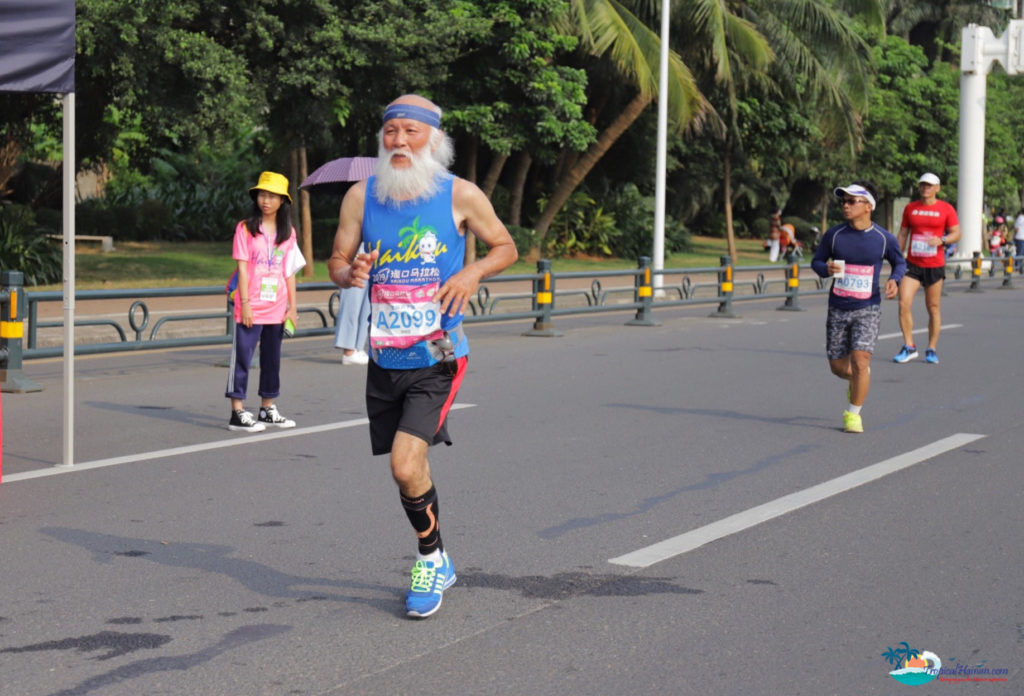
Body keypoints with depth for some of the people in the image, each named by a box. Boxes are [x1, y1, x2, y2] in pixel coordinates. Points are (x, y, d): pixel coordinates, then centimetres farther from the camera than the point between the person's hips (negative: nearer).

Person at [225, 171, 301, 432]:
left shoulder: (288, 233, 9)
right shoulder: (245, 229, -2)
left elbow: (289, 271, 11)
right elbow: (242, 268, -6)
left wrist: (292, 306, 8)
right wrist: (245, 303, -12)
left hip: (276, 309, 4)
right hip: (251, 309, -4)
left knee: (272, 359, 12)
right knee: (242, 357, -4)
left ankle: (268, 409, 22)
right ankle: (237, 413, -1)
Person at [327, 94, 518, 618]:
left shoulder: (460, 196, -4)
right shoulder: (361, 196, 3)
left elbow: (505, 247, 8)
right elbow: (337, 260, 10)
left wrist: (474, 272, -12)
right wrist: (350, 274, -13)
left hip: (436, 358, -4)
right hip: (384, 358, 4)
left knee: (405, 464, -18)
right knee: (410, 464, 14)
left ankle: (431, 560, 5)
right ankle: (436, 562, 36)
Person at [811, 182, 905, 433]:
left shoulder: (884, 238, -4)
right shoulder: (834, 234, -3)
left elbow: (900, 262, 12)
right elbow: (816, 261, 7)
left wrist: (894, 280, -9)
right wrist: (826, 269, -16)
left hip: (868, 309, -2)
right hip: (838, 309, 2)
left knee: (860, 361, -16)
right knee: (838, 367, 7)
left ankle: (854, 413, 2)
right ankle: (857, 381, 44)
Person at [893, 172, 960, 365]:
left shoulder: (946, 209, 1)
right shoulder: (910, 208, 8)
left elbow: (956, 234, -1)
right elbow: (903, 234, 13)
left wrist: (941, 240, -21)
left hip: (935, 265, -2)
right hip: (912, 264, 2)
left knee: (933, 308, 4)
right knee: (904, 303, -12)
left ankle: (931, 350, 15)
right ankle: (909, 347, -3)